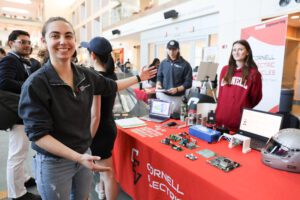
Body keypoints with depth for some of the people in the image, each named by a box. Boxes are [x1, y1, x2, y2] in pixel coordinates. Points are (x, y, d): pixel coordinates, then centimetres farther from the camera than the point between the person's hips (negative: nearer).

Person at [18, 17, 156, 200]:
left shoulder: (86, 75, -4)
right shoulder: (35, 84, -21)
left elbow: (111, 86, 13)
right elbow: (38, 134, -21)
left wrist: (139, 78, 18)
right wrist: (78, 157, -29)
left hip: (84, 153, 5)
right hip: (54, 163, -5)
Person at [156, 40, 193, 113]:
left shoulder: (185, 64, -6)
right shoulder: (163, 63, 7)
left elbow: (188, 83, -8)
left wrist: (177, 89, -22)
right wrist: (158, 84, -7)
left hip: (177, 97, -3)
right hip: (162, 95, 3)